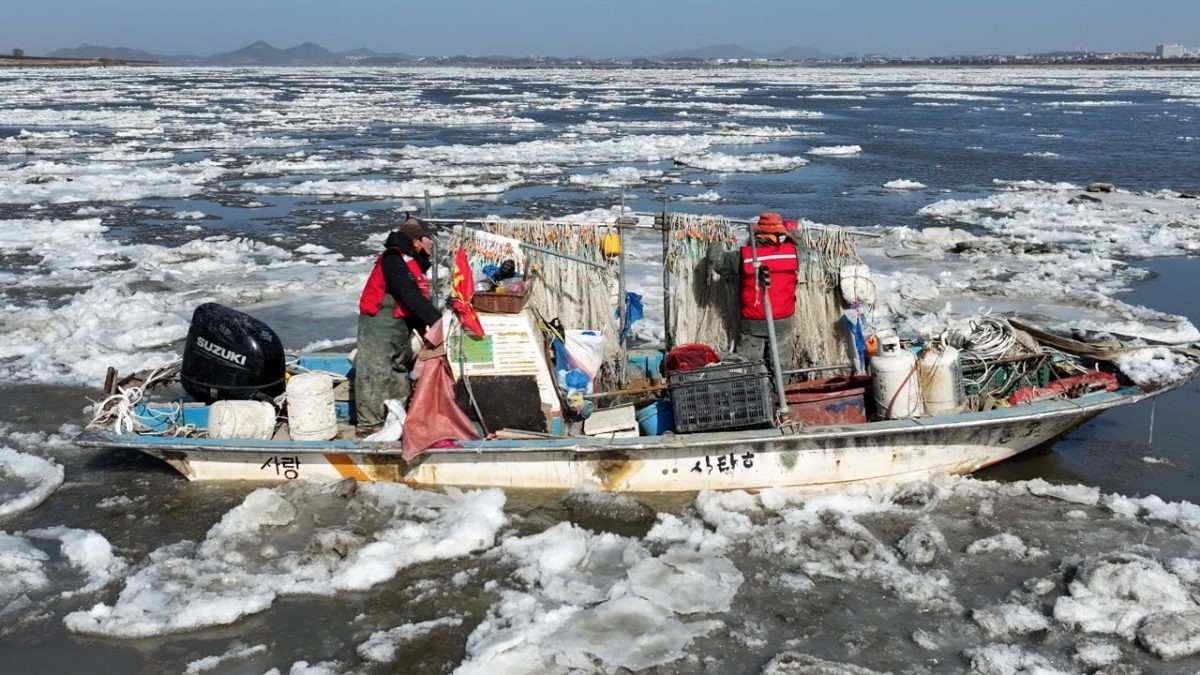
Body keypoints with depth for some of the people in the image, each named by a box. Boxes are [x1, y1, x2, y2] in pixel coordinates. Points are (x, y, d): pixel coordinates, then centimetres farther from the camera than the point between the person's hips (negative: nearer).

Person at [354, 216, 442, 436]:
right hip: (378, 325, -10)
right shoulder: (393, 261, -19)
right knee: (376, 375, -6)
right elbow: (411, 297, -28)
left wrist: (426, 331, 5)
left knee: (399, 373, 17)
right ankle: (369, 425, 1)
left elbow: (419, 299, 11)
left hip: (401, 325, 10)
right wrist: (438, 320, -32)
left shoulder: (415, 262, 11)